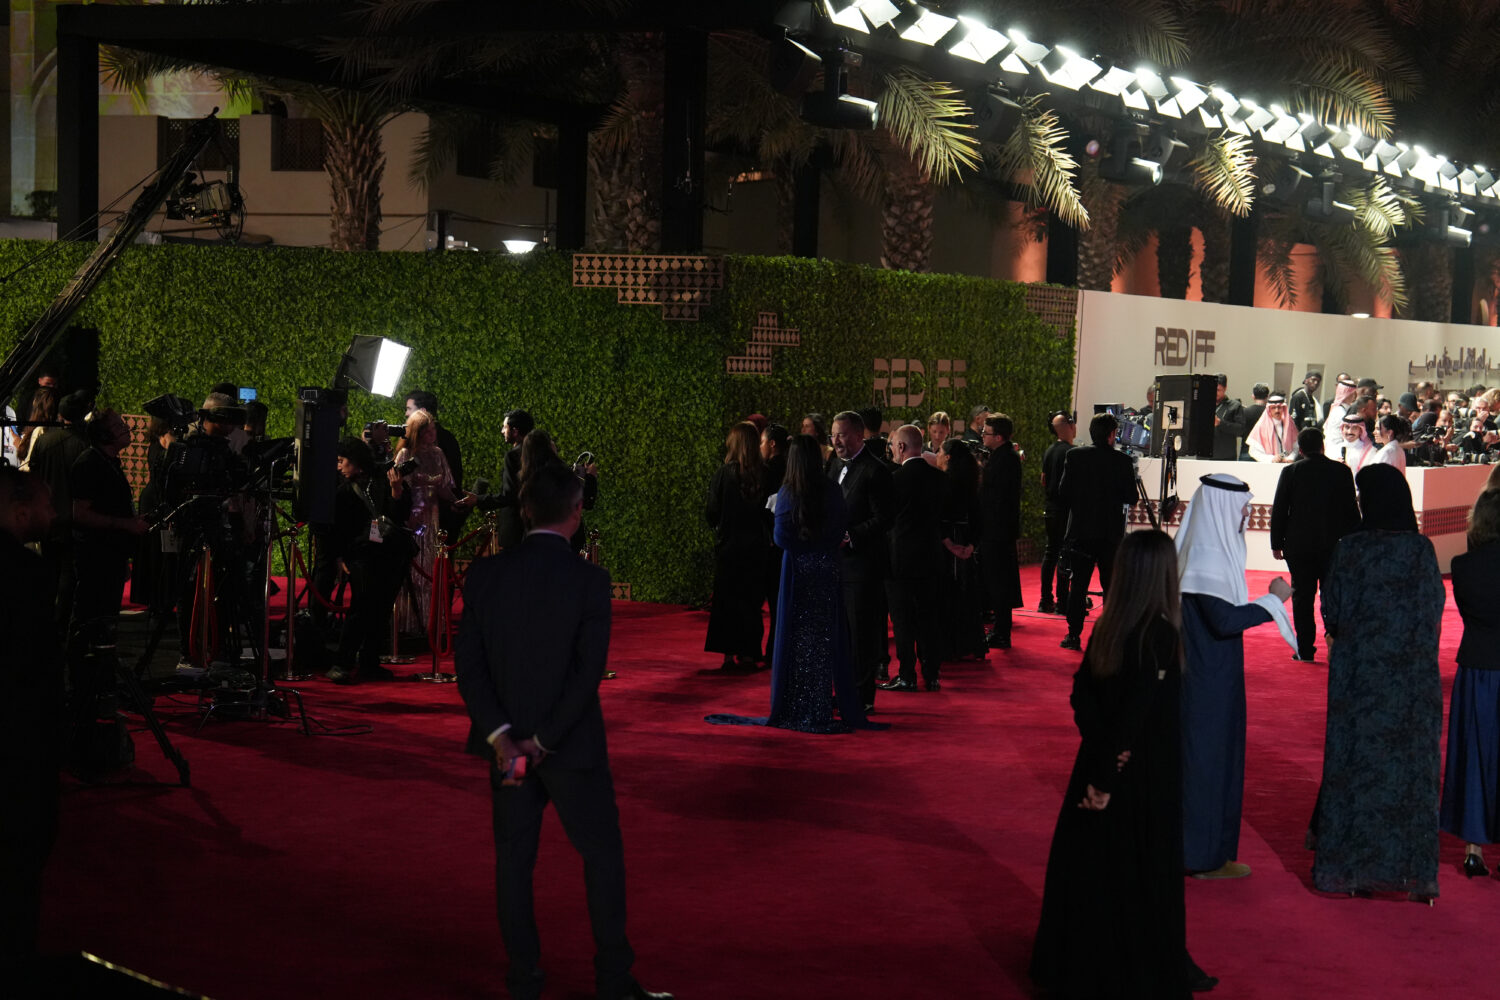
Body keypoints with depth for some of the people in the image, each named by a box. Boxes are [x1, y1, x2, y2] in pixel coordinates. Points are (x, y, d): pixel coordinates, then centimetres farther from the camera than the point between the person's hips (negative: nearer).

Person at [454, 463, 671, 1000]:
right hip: (572, 745, -3)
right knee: (602, 853, 9)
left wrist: (501, 736, -8)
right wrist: (544, 742, -12)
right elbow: (589, 672, -16)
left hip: (507, 742, 3)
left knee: (513, 859, 10)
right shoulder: (589, 579, -12)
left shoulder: (484, 574, -2)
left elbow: (468, 663, -5)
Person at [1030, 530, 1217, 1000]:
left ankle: (1085, 960, 26)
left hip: (1103, 762, 6)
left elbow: (1082, 692, -3)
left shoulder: (1107, 625, 0)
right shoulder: (1162, 634, -19)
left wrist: (1101, 742, -11)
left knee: (1095, 860, 15)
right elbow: (1135, 711, -23)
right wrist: (1107, 778, -21)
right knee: (1144, 870, 5)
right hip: (1148, 773, -6)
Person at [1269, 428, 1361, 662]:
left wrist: (1277, 543, 5)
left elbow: (1279, 510, -2)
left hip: (1298, 544, 0)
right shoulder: (1341, 471, -2)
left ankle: (1305, 649, 5)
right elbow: (1351, 510, 1)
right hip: (1333, 544, 1)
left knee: (1302, 595, 5)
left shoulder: (1290, 472, -4)